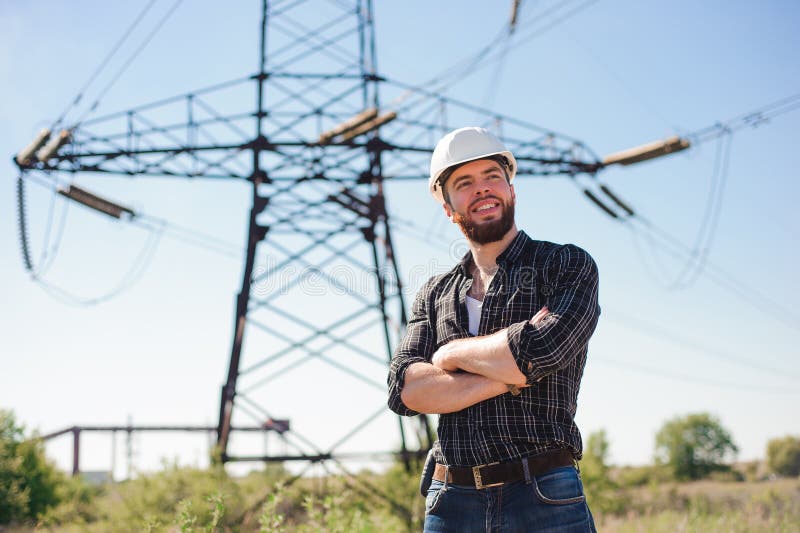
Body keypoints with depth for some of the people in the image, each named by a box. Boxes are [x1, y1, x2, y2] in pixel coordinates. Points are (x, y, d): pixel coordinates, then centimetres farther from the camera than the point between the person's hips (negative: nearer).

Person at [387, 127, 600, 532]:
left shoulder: (568, 266, 3)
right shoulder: (434, 295, 15)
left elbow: (544, 350, -16)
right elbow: (404, 391, -1)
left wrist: (452, 353, -1)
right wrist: (508, 378, -12)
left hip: (545, 500, -3)